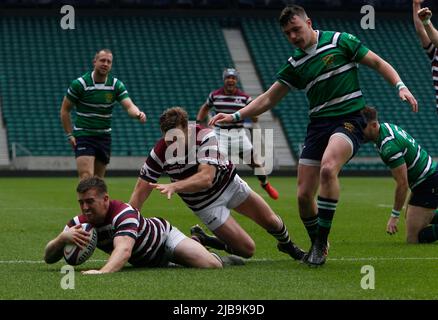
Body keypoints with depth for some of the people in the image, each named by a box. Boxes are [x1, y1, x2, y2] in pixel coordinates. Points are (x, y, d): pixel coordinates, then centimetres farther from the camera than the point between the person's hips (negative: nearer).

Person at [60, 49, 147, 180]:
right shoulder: (80, 84, -9)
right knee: (87, 177, -19)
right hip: (83, 136, -4)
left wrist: (138, 114, -38)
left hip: (104, 138, 4)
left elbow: (129, 106, -14)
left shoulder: (116, 85, -1)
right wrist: (69, 135, -7)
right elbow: (65, 110, -1)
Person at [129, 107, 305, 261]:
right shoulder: (159, 154, -25)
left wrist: (175, 186, -58)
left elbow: (206, 178, -43)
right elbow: (140, 192, -20)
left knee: (271, 222, 7)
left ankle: (286, 244, 43)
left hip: (229, 183, 1)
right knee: (247, 250, -8)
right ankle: (200, 240, 16)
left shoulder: (205, 136, -31)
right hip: (206, 203, -1)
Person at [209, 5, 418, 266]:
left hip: (349, 120, -5)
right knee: (304, 194, -4)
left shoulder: (340, 41, 0)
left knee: (328, 168, -33)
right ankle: (317, 245, 22)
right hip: (318, 125, 5)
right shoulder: (294, 64, 12)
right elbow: (269, 99, 16)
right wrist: (235, 116, 5)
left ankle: (322, 242, -23)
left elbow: (378, 63, 5)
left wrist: (400, 86, -10)